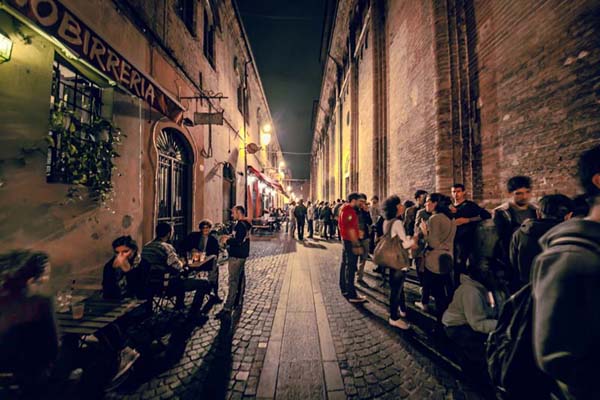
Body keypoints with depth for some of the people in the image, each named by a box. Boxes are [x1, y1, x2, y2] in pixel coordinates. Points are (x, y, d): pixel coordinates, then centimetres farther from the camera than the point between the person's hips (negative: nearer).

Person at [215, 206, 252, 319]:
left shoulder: (240, 225, -21)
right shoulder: (245, 224, 10)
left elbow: (238, 241, -27)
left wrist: (227, 241, -13)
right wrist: (230, 237, 11)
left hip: (237, 256, -11)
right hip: (242, 255, 11)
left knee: (233, 281, -8)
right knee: (240, 277, 21)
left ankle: (227, 309, -3)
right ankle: (239, 300, 37)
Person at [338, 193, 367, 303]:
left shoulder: (344, 208, 12)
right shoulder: (349, 211, -19)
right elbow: (351, 229, -23)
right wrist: (356, 245, -22)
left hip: (346, 240, 10)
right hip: (350, 241, -10)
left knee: (345, 264, 16)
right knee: (351, 267, -5)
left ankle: (344, 289, 29)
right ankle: (352, 295, 3)